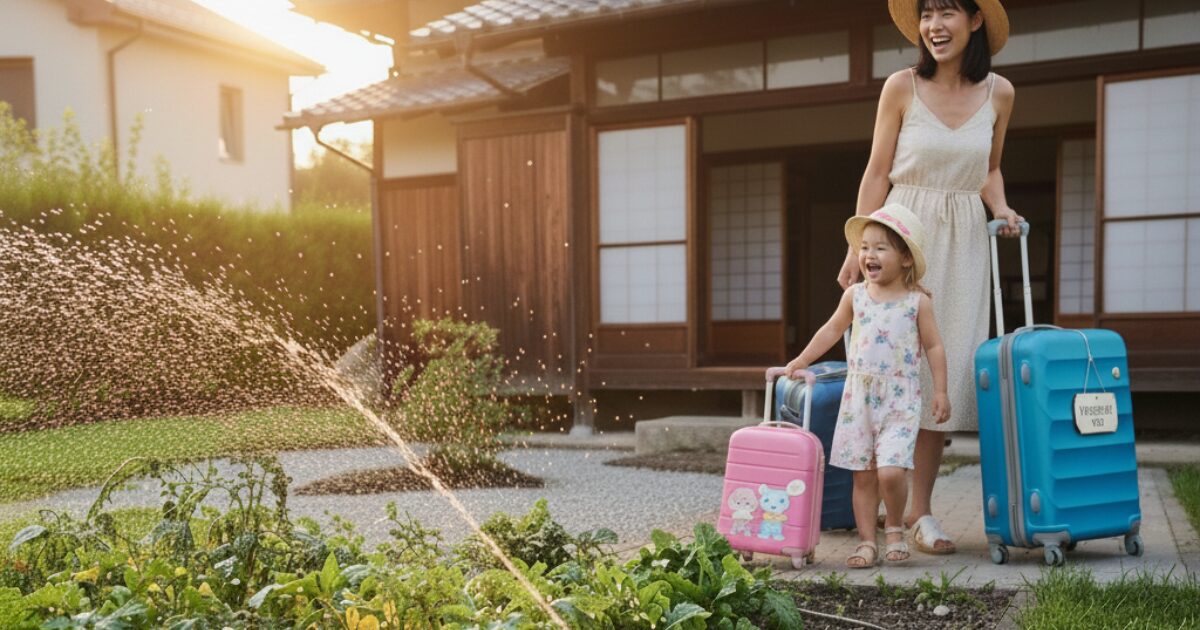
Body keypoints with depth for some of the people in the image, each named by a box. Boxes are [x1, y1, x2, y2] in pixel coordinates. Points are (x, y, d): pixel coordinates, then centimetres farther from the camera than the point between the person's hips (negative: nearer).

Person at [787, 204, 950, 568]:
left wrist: (941, 391, -2)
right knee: (863, 475, 5)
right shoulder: (855, 296, 5)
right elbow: (832, 330, 16)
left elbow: (934, 347, 2)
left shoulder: (917, 301, -3)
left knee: (890, 470, -15)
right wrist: (802, 360, 14)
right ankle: (867, 542, 16)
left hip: (901, 398, -3)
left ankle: (895, 529, 12)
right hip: (859, 396, 3)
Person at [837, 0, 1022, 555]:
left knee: (946, 369, 1)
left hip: (963, 243, 3)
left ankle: (920, 509, 11)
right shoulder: (902, 87, -3)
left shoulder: (999, 94, 6)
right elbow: (877, 174, -1)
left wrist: (1000, 208, -1)